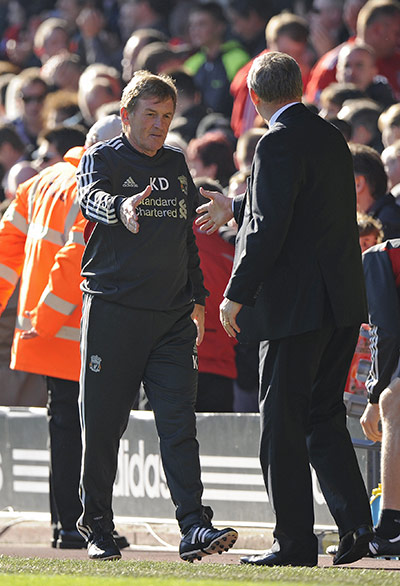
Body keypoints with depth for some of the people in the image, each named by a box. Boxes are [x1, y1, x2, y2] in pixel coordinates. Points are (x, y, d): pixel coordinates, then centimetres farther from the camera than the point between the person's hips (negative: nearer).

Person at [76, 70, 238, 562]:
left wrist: (197, 298, 19)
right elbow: (92, 197, -24)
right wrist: (121, 207, -46)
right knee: (103, 424, 2)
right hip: (113, 311, -4)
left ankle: (194, 526, -12)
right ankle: (97, 528, 14)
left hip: (172, 317, 4)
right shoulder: (101, 159, -1)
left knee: (179, 423, -6)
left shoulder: (176, 165, 17)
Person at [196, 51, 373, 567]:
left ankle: (294, 541, 1)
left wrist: (237, 295, -12)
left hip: (296, 304, -8)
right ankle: (354, 523, 3)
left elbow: (269, 228, -19)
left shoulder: (279, 143, -14)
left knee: (283, 423, 0)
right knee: (324, 416, 15)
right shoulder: (331, 137, 13)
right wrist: (234, 209, 40)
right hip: (343, 303, 8)